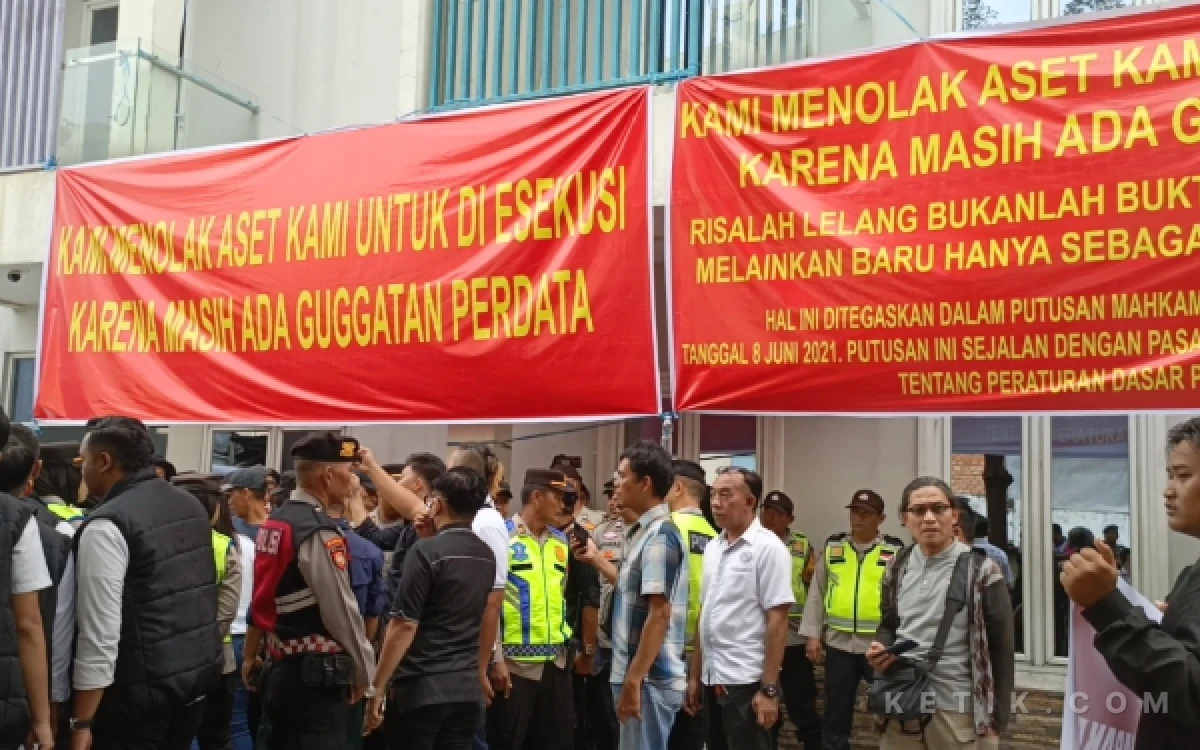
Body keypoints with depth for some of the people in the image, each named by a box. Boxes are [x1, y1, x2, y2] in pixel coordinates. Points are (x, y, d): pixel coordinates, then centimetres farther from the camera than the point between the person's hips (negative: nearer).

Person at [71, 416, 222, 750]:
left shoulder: (107, 526, -16)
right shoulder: (191, 505, 8)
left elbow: (100, 632, -19)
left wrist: (82, 723, -15)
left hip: (143, 686, -7)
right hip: (203, 669, 8)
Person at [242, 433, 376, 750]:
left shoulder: (274, 523, 9)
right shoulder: (319, 532, -18)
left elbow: (261, 599, 16)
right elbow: (341, 611, -17)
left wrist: (250, 656, 25)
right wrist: (364, 673, -7)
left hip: (280, 670, 9)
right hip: (319, 675, -9)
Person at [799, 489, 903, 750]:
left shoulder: (895, 551, 0)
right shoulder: (832, 548, 7)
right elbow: (816, 593, 9)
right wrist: (812, 634, 3)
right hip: (839, 644, 2)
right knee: (837, 714, 12)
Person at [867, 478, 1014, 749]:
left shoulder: (981, 571, -7)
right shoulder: (898, 569, 8)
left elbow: (1001, 650, -5)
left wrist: (997, 717, -6)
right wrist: (881, 647, -2)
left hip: (959, 713, -4)